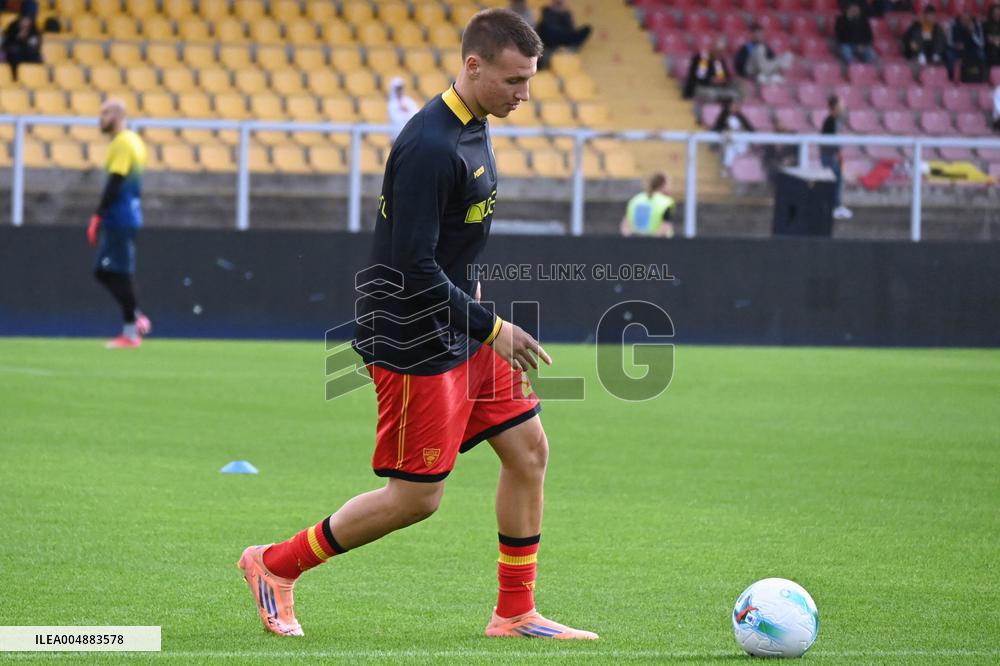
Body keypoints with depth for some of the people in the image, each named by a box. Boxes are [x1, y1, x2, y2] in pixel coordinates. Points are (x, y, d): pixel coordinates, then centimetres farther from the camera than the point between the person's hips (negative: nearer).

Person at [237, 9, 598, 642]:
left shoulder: (472, 127, 7)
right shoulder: (429, 147, -25)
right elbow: (414, 267, -26)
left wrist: (474, 304, 17)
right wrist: (492, 328, -21)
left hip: (462, 328, 10)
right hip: (415, 343, -10)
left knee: (529, 448, 7)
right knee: (416, 497, -2)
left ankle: (515, 614, 17)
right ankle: (275, 566, 14)